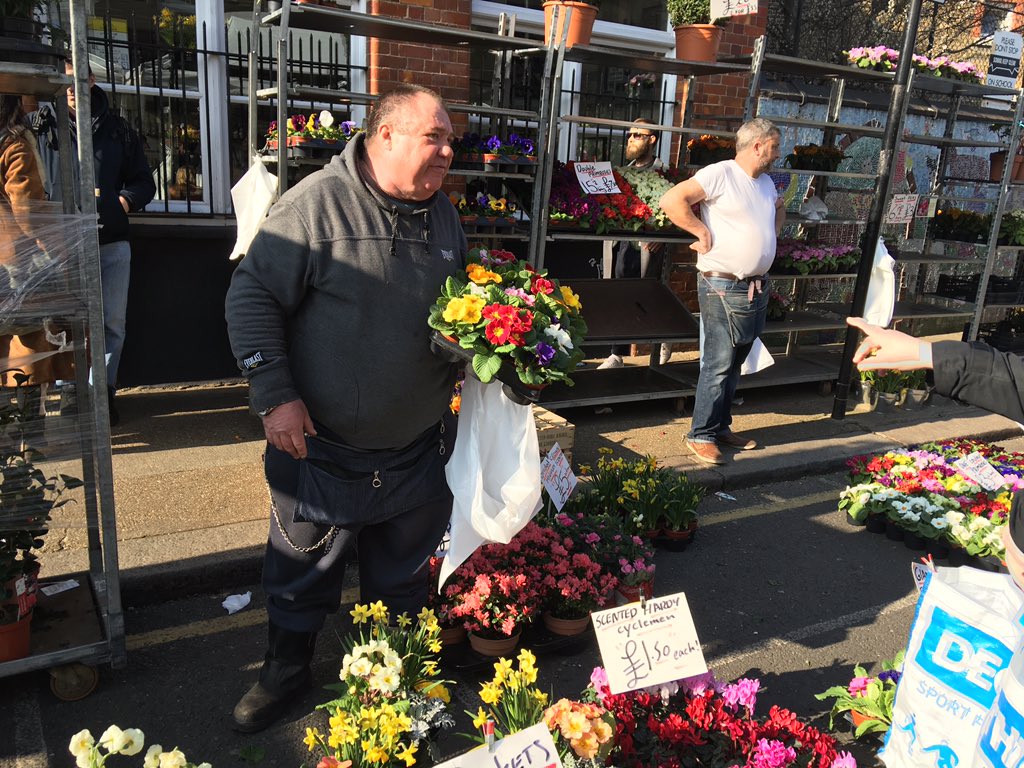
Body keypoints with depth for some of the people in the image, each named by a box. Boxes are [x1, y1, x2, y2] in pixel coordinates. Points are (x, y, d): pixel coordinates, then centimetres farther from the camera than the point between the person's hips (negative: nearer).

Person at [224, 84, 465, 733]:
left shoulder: (444, 217, 6)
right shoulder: (318, 203, -13)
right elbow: (252, 295, -12)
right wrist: (274, 394, -17)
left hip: (416, 453, 5)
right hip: (319, 446, -4)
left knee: (403, 578, 20)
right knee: (303, 569, 16)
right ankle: (288, 667, 41)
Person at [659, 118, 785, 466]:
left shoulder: (766, 182, 15)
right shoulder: (720, 174, -12)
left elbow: (779, 208, 37)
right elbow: (671, 200, -20)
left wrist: (773, 234, 19)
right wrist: (703, 232, -16)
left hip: (757, 287, 8)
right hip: (723, 288, -8)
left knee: (734, 363, 14)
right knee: (719, 365, -6)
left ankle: (721, 427, 26)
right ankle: (701, 434, 5)